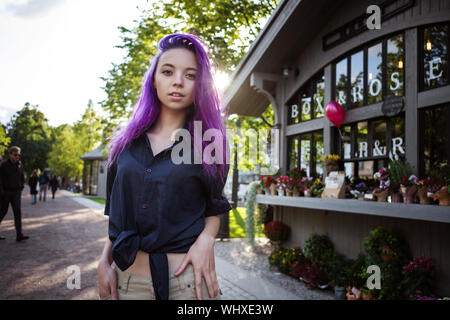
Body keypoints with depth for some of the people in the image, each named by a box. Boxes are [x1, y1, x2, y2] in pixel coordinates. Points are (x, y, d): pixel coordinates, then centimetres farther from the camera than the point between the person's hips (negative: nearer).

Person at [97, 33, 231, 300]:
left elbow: (214, 209, 5)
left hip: (185, 278, -2)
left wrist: (206, 239, -13)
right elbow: (116, 212, 11)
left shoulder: (207, 143, -1)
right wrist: (105, 261, 3)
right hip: (126, 277, 3)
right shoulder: (126, 142, 6)